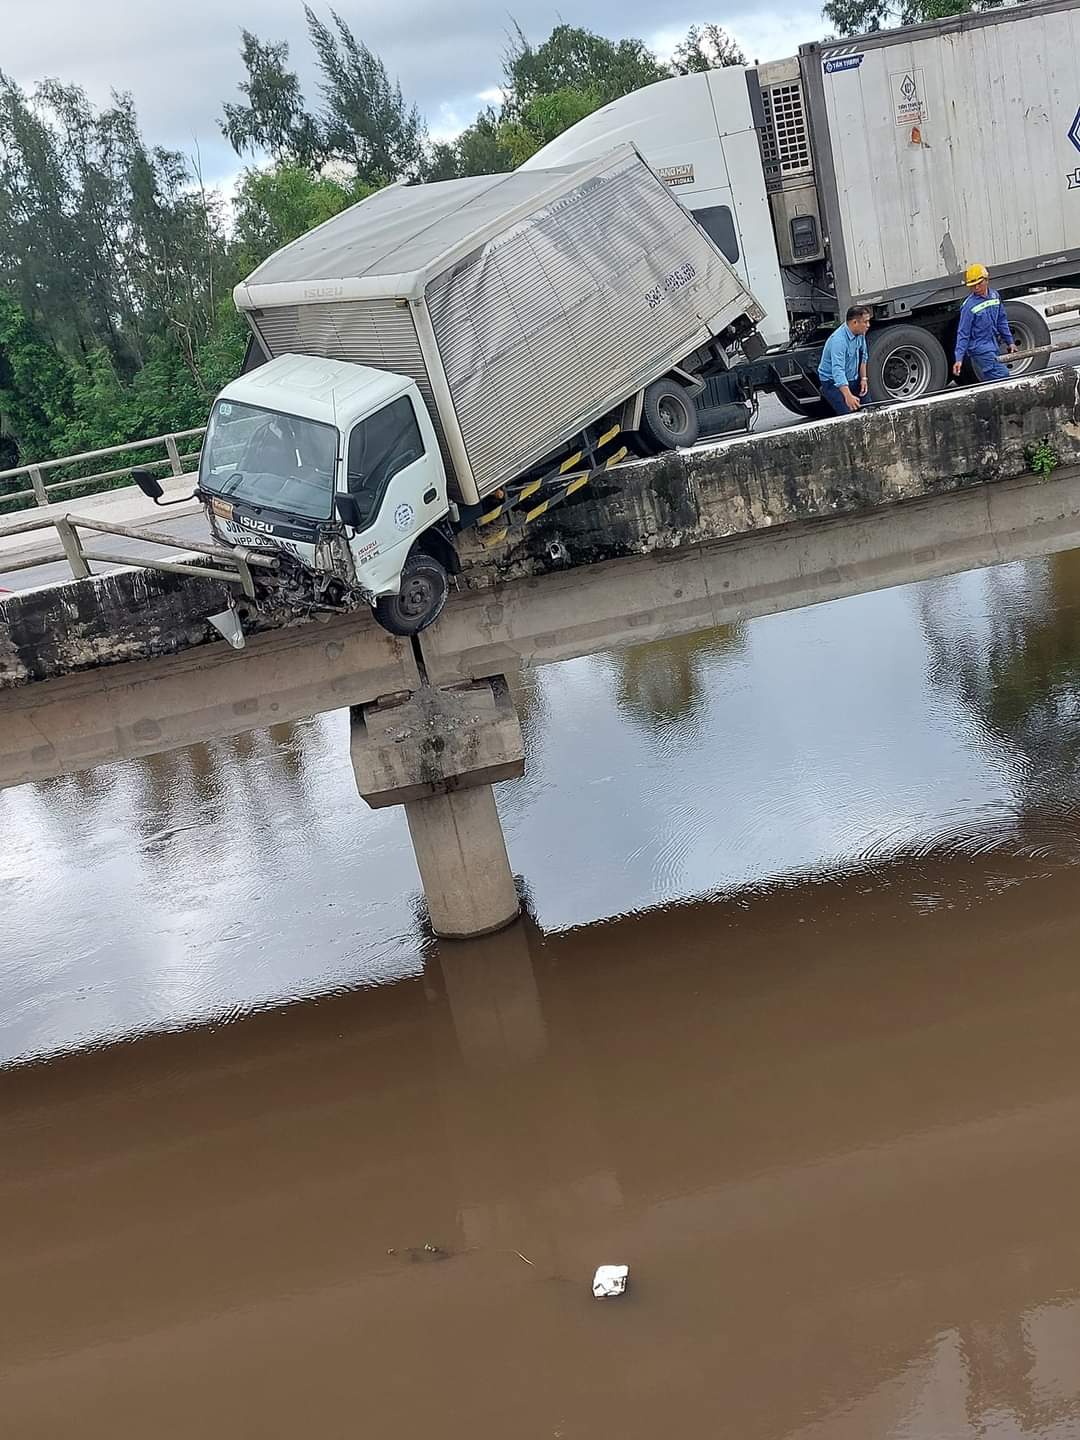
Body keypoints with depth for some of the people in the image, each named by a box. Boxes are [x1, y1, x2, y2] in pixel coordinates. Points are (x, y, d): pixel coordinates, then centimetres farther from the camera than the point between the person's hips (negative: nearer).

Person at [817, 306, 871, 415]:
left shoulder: (860, 333, -3)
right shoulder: (839, 340, -30)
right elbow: (838, 370, -39)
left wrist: (863, 378, 7)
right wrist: (848, 396, -47)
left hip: (853, 380, 8)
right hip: (833, 382, -8)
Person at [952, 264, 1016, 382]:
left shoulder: (995, 295, 6)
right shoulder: (969, 306, -15)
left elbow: (1001, 321, 17)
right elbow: (963, 334, -14)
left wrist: (1010, 341, 20)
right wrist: (959, 359, -19)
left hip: (994, 348, 7)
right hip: (980, 351, -7)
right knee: (1002, 377, -17)